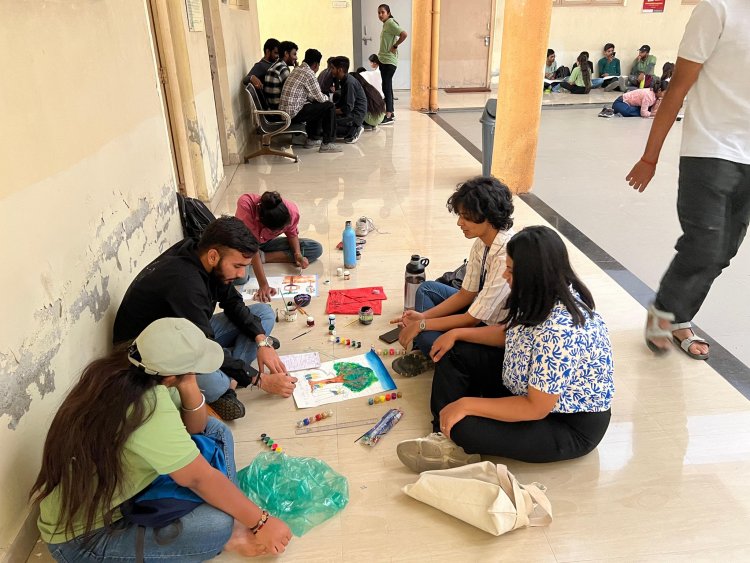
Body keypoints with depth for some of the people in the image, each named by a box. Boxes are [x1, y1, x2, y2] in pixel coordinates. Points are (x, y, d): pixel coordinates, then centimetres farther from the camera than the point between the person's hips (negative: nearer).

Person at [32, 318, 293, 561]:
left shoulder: (124, 370, -10)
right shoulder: (149, 410, -35)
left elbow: (195, 427, -1)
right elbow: (201, 478, -28)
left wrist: (189, 389, -22)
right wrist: (261, 522, -18)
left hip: (115, 488, 9)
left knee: (216, 431, 2)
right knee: (218, 524, -28)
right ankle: (231, 536, 4)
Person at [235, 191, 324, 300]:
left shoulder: (291, 210, -27)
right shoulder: (245, 205, -38)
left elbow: (292, 233, -4)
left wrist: (298, 254, -23)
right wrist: (263, 285, -44)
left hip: (268, 242, 5)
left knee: (317, 248, -12)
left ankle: (263, 257, -11)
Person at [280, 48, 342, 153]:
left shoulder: (297, 69, 17)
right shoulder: (308, 73, -12)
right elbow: (320, 98, -9)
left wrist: (323, 98, 19)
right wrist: (327, 98, 13)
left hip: (284, 110, 10)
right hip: (293, 113, -10)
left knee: (316, 105, 29)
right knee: (329, 106, -4)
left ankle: (312, 139, 30)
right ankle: (327, 144, -3)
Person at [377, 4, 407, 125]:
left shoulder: (390, 23, -12)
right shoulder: (385, 24, 16)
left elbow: (404, 34, -23)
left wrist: (395, 46, -17)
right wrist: (382, 52, 9)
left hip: (389, 61, -10)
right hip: (383, 60, 10)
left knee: (386, 87, -12)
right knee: (387, 87, 13)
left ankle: (388, 116, -12)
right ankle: (390, 113, 19)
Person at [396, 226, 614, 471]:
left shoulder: (559, 332, -37)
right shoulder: (545, 296, -10)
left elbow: (535, 409, -31)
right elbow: (509, 333, 9)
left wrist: (467, 404, -26)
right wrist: (458, 333, 1)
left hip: (570, 424, -9)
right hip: (531, 388, 9)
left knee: (465, 427, -28)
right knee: (455, 354, 1)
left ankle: (458, 439, 5)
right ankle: (446, 438, -2)